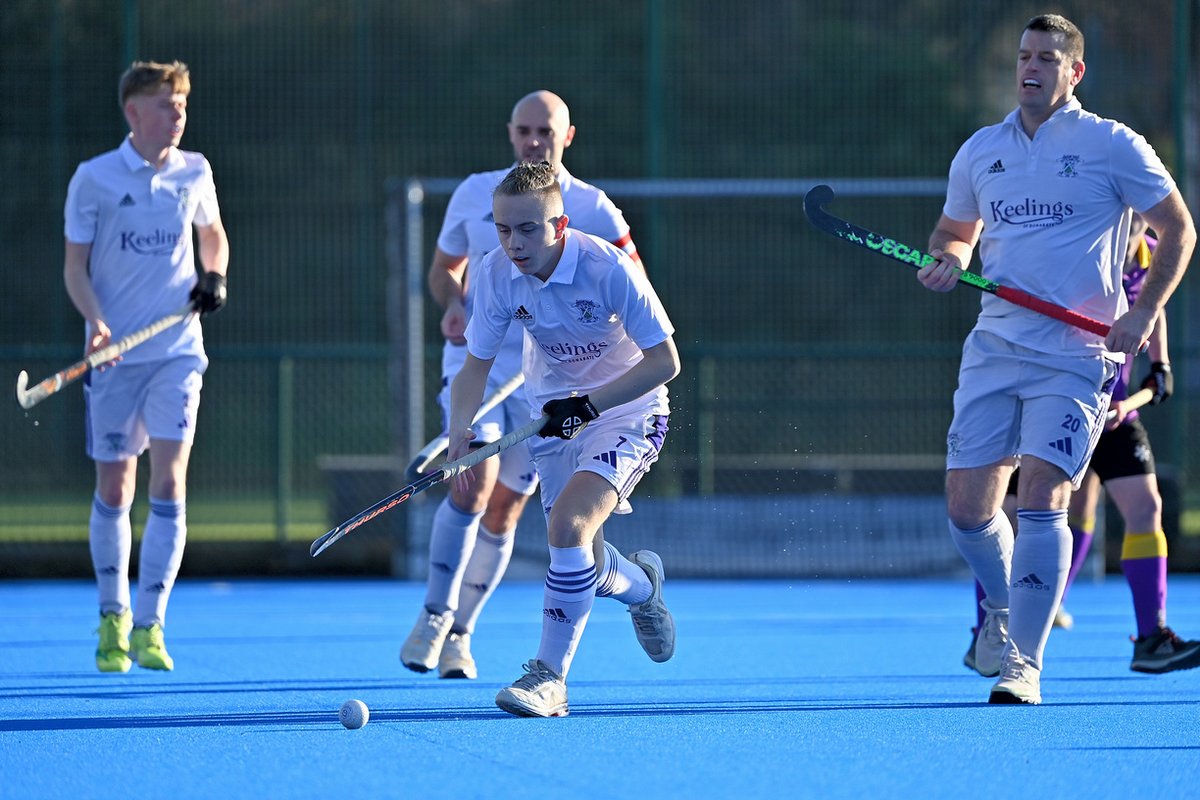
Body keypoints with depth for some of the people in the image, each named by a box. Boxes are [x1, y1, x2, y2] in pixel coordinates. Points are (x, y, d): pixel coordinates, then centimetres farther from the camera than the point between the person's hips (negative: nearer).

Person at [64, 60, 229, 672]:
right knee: (114, 490, 3)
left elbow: (213, 235, 23)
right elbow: (75, 265, -1)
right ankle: (113, 618, 21)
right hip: (115, 353, -1)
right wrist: (95, 320, -18)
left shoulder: (194, 172, 5)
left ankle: (148, 626, -7)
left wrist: (214, 277, 2)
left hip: (177, 349, 1)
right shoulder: (94, 179, -3)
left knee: (169, 482, -11)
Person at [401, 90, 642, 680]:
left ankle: (459, 634, 19)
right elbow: (444, 267, 17)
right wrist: (453, 305, -4)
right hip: (476, 359, 0)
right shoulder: (476, 194, 4)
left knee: (502, 513, 4)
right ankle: (435, 614, -6)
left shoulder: (592, 210, -2)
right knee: (474, 485, -20)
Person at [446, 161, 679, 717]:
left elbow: (665, 361, -20)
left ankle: (549, 676, -18)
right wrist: (460, 430, -20)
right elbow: (477, 363, -2)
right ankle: (641, 584, 43)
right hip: (555, 416, 5)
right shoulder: (497, 274, -13)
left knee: (570, 525, -27)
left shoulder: (607, 268, -26)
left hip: (625, 409, -5)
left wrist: (589, 404, -28)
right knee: (580, 562, 5)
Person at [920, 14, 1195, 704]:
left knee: (1041, 498, -16)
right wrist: (948, 260, 2)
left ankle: (1026, 662, -13)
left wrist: (1143, 313, -9)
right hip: (994, 350, 4)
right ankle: (1002, 607, 30)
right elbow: (955, 229, 26)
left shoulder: (1112, 146, -2)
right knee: (967, 506, 0)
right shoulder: (980, 152, 11)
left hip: (1076, 356, -4)